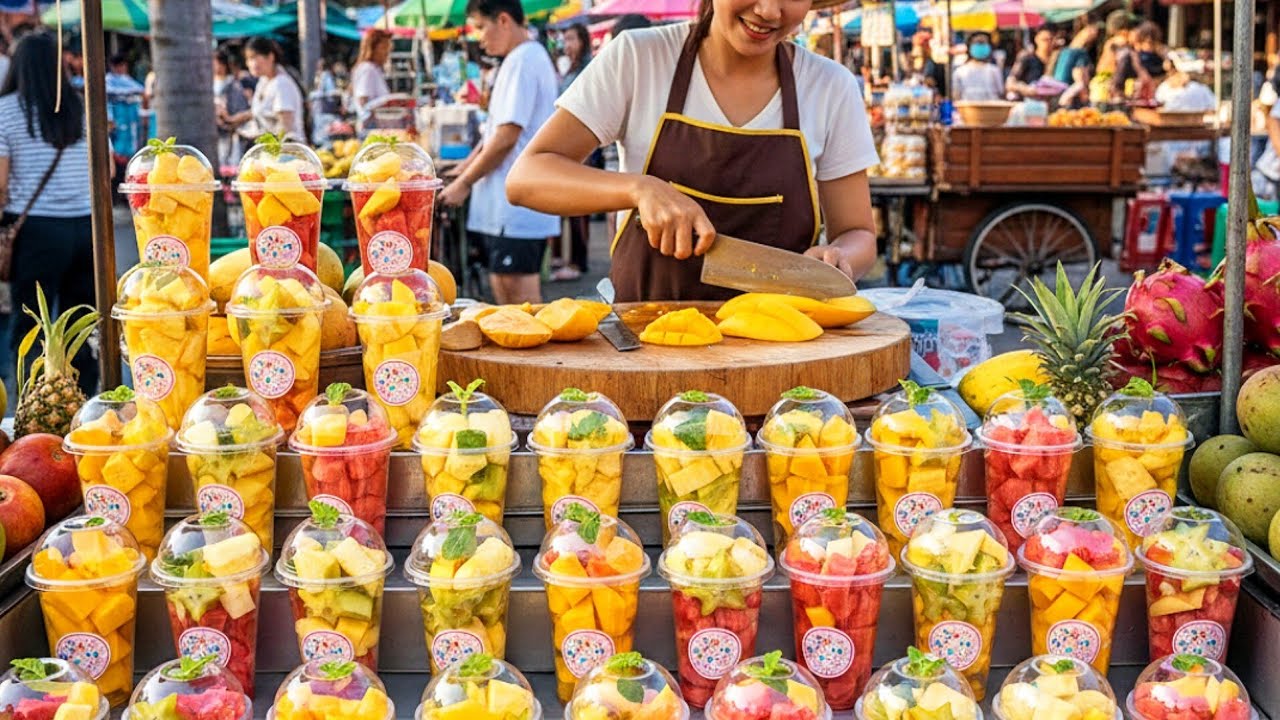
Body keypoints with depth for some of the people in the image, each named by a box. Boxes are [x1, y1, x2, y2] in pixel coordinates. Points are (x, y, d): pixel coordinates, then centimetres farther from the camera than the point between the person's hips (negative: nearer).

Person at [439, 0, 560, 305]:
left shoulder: (521, 62, -13)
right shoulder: (534, 57, 18)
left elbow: (506, 137, -18)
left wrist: (464, 183, -9)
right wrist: (465, 168, 18)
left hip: (515, 205, -10)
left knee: (520, 299, -7)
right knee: (504, 294, 11)